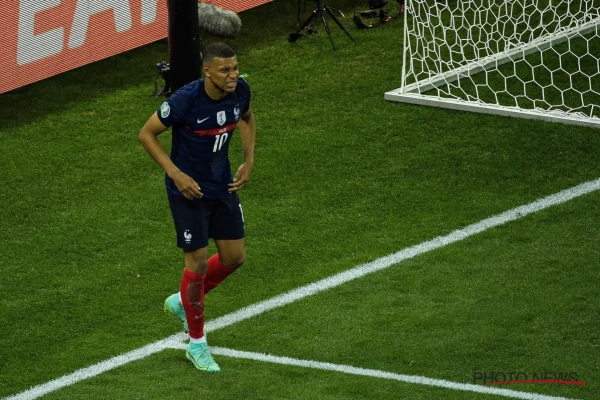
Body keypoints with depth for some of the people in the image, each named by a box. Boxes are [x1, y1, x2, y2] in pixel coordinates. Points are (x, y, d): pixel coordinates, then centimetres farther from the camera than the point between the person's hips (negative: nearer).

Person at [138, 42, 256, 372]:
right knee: (198, 262, -2)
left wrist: (248, 161, 3)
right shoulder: (185, 100, -27)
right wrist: (175, 174, -21)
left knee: (234, 257, 10)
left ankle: (183, 301, 36)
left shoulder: (240, 90, -10)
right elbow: (146, 134, -15)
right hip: (189, 189, -6)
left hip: (223, 184, 6)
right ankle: (196, 343, 15)